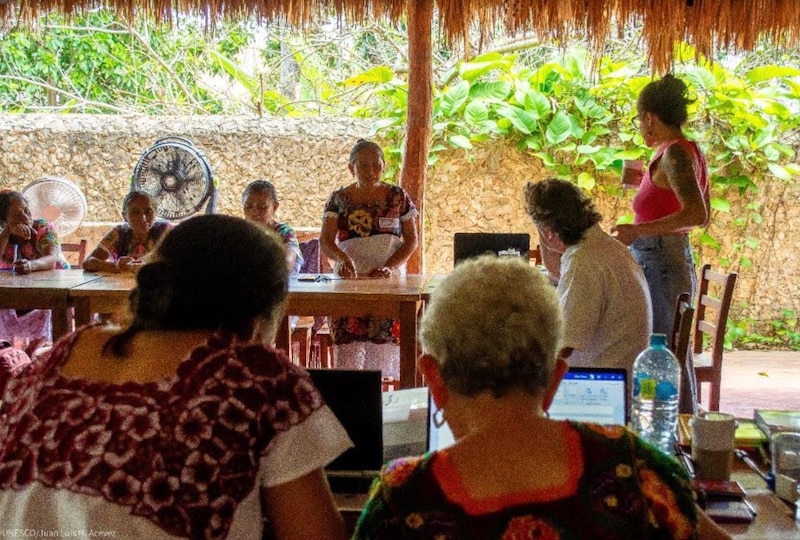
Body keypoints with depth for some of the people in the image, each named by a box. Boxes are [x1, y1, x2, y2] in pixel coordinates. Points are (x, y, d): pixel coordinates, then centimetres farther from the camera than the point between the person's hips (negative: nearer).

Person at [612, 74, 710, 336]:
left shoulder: (673, 154, -14)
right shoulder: (693, 151, 14)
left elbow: (697, 214, -25)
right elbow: (703, 216, 24)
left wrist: (639, 230, -24)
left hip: (658, 263, -10)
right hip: (680, 258, 10)